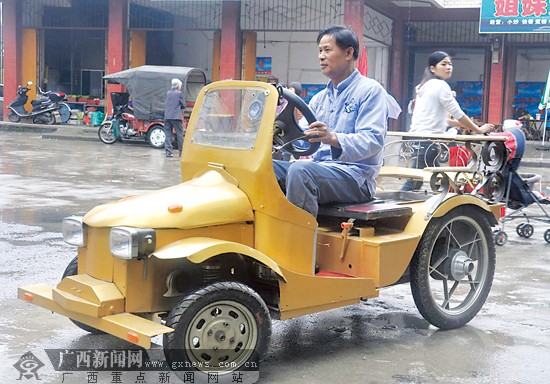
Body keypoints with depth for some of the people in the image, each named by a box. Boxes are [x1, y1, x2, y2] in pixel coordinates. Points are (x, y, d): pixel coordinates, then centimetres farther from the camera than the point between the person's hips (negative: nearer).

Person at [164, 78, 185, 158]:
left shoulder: (168, 93, 13)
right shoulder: (179, 93, -3)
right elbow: (183, 105, 1)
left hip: (167, 117, 5)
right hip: (176, 116, -4)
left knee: (168, 134, 5)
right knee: (179, 134, 4)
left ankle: (168, 151, -1)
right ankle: (182, 151, 7)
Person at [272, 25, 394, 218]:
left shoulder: (370, 90, -2)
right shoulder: (319, 98, 24)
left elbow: (372, 140, -16)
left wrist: (334, 139, -33)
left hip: (355, 175, -7)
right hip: (318, 167, 7)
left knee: (300, 170, -34)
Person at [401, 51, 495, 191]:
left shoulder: (425, 86, 19)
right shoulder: (440, 85, -8)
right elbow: (458, 114, -8)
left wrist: (461, 124, 25)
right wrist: (479, 130, 3)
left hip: (418, 138, 10)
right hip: (427, 140, -10)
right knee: (414, 184, -8)